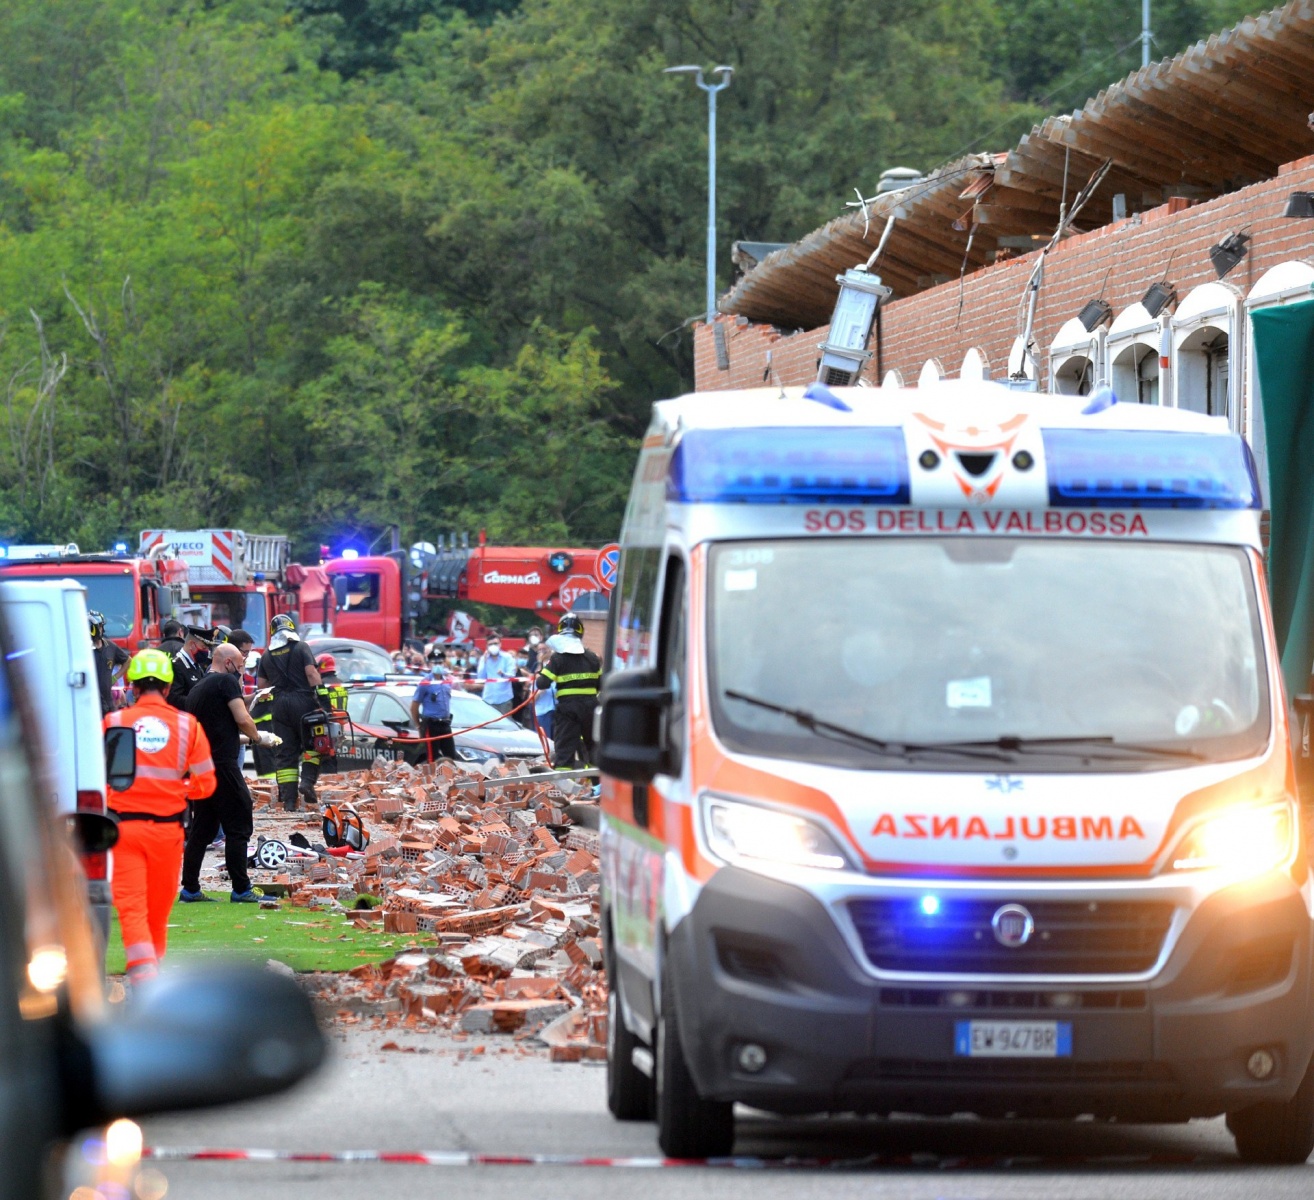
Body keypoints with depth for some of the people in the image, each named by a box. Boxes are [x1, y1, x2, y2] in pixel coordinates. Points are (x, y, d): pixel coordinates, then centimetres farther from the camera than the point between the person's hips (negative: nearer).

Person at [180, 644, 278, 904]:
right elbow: (243, 720, -14)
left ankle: (190, 889, 10)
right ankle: (241, 890, -4)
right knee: (238, 827, -3)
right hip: (223, 764, -8)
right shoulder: (227, 681, -6)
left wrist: (243, 738, 29)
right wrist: (260, 738, 4)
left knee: (202, 829, 11)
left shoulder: (196, 690, 19)